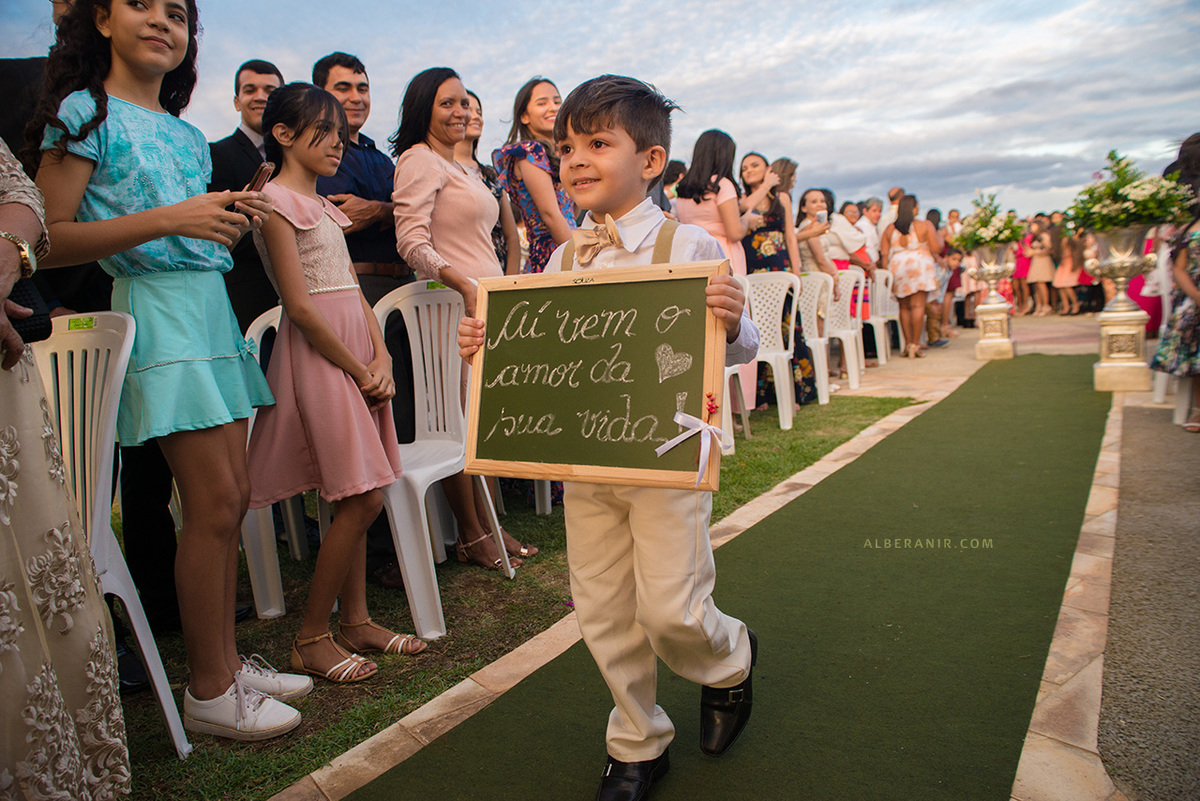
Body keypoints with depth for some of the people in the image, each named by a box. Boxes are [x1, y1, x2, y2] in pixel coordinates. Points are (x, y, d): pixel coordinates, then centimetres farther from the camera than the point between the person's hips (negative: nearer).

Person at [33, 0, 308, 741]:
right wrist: (167, 219, -19)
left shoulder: (187, 134, 19)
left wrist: (236, 219, 8)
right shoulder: (86, 111, -1)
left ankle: (226, 661, 19)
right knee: (216, 501, -9)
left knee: (233, 497, 6)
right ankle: (210, 692, 5)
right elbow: (51, 239, -10)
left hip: (212, 306, 8)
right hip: (156, 311, -8)